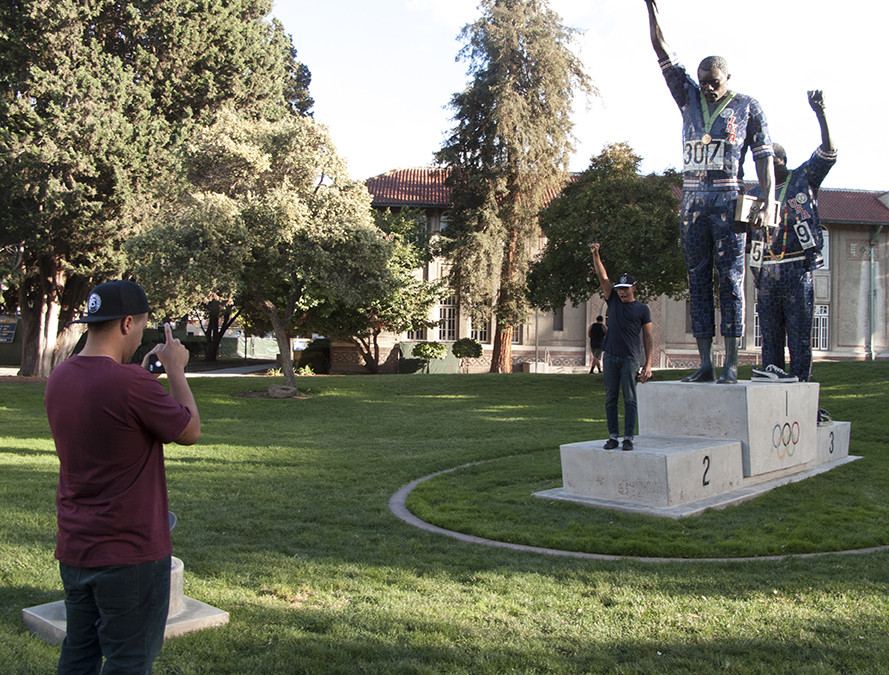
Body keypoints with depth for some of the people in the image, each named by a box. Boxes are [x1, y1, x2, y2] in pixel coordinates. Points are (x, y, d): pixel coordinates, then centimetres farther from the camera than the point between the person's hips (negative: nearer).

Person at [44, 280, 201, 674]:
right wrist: (175, 369, -1)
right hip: (131, 553, -8)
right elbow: (190, 432, -10)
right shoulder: (131, 383, -23)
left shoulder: (59, 378, 2)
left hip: (73, 550, 8)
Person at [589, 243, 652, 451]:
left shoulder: (642, 309, 4)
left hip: (630, 358, -3)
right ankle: (613, 436, 8)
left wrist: (648, 364, -3)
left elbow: (647, 337, 3)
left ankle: (628, 437, -1)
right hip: (610, 356, 4)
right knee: (611, 398, 4)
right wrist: (595, 255, -6)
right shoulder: (613, 301, 12)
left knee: (629, 399, -3)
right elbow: (603, 277, 5)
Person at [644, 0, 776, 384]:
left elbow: (764, 157, 0)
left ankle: (731, 364, -9)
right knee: (697, 280, 1)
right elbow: (662, 53, 14)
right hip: (692, 198, 4)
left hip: (727, 199, -4)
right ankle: (705, 363, 4)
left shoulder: (747, 107, 5)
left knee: (730, 278, -8)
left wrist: (769, 203, -12)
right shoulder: (689, 97, 15)